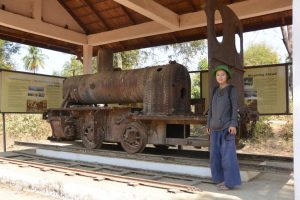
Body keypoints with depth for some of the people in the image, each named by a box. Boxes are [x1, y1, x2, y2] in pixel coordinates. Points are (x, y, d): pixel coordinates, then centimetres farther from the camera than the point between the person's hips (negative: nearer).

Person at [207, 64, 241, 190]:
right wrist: (208, 125, 9)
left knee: (227, 154, -8)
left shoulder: (232, 89, -1)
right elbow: (211, 109, 14)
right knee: (216, 154, 4)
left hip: (227, 126, -6)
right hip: (215, 127, 6)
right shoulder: (215, 91, 15)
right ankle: (221, 179, 15)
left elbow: (235, 108, -7)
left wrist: (233, 125, -17)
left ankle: (230, 182, -1)